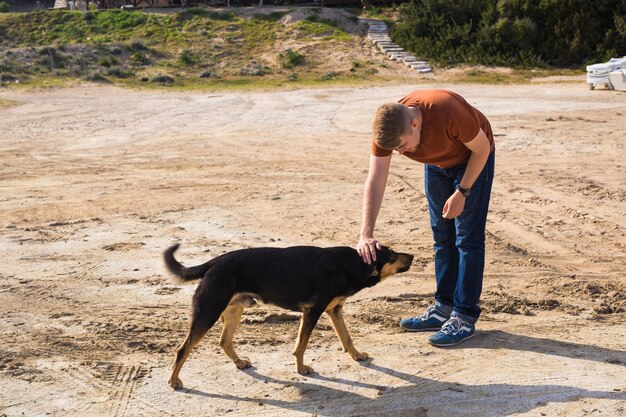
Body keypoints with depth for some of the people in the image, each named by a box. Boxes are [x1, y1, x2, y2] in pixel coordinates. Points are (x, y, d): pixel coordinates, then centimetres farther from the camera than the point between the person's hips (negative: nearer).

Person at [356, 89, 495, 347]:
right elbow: (375, 183, -28)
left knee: (467, 237, -9)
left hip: (473, 159, -5)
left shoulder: (448, 112, -41)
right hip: (437, 164, 5)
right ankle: (444, 308, 17)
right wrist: (366, 234, -37)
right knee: (442, 236, 8)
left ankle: (465, 318, -6)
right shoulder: (387, 130, -26)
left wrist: (462, 192, -22)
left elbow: (482, 148, -23)